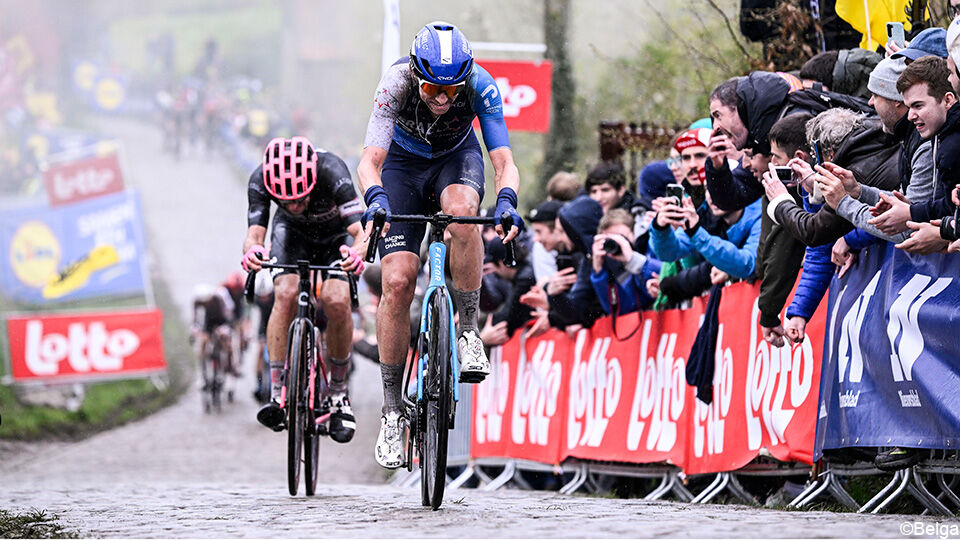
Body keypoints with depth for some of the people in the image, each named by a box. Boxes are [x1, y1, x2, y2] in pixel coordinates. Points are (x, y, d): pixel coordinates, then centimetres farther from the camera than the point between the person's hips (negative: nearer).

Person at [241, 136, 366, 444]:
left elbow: (361, 230, -44)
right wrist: (252, 250, -61)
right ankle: (277, 394, -21)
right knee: (286, 295, -26)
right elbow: (255, 232, -37)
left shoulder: (332, 173, -39)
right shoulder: (261, 180, -32)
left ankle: (339, 395, -5)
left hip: (336, 234, -1)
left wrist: (357, 252, -67)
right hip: (293, 233, 1)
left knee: (337, 302, -24)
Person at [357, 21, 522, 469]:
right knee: (398, 282, -15)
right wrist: (375, 198, -58)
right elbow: (370, 161, -37)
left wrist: (507, 200, -53)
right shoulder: (396, 82, -32)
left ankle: (468, 330, -20)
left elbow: (504, 161, -32)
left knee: (462, 213, -37)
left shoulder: (480, 85, -30)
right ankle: (392, 410, -4)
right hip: (404, 163, 0)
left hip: (457, 159, 0)